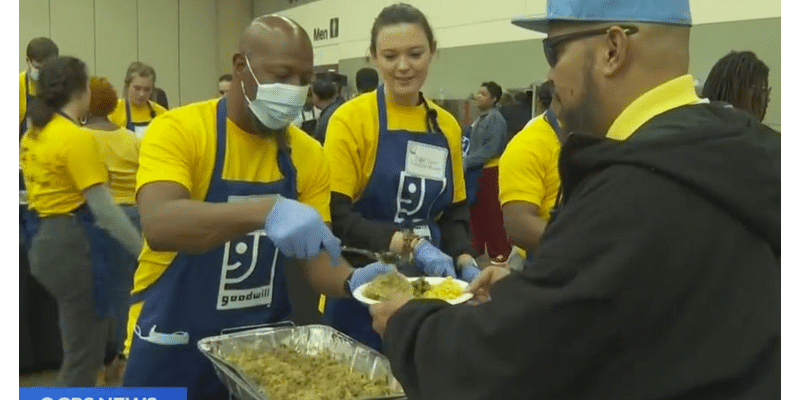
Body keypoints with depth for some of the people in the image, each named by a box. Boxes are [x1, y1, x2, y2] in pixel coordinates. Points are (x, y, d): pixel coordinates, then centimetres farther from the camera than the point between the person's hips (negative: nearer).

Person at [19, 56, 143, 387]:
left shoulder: (33, 136, 10)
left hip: (46, 239, 10)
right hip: (74, 243, -10)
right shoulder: (77, 138, -17)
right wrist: (145, 251, -15)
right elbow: (104, 209, -20)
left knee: (78, 344, 21)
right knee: (83, 352, 0)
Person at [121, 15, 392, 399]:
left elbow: (317, 256, -2)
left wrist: (351, 281, -23)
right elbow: (158, 226, -32)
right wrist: (265, 211, -45)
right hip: (174, 345, -4)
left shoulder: (309, 155, -3)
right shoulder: (178, 130, -16)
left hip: (264, 341, 4)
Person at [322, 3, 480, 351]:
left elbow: (453, 211, 12)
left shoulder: (447, 126, 4)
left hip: (427, 290, 5)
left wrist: (465, 262, -6)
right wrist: (411, 245, -25)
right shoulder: (351, 119, -11)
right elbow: (336, 217, -16)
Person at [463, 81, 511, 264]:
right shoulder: (480, 119, 15)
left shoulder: (495, 119, -14)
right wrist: (463, 159, 5)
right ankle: (478, 251, 26)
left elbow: (491, 148, -21)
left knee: (492, 215, -4)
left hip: (489, 172, -9)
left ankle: (500, 253, 4)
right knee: (476, 214, 15)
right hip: (476, 173, 9)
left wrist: (466, 162, -21)